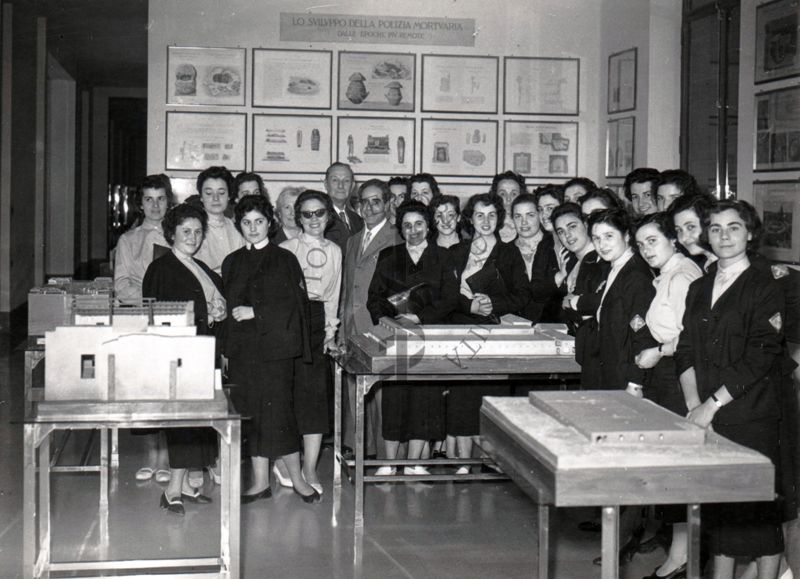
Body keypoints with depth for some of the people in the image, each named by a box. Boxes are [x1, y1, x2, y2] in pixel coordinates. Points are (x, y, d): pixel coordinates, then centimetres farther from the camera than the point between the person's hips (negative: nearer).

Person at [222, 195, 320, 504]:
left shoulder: (284, 259, 0)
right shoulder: (232, 263, 14)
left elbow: (295, 304, -7)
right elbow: (229, 305, 16)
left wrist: (255, 312, -14)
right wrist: (225, 348, 7)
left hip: (275, 344, -5)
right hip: (242, 346, 5)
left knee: (277, 408, -8)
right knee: (250, 411, 5)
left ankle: (296, 477, 6)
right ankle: (260, 481, 12)